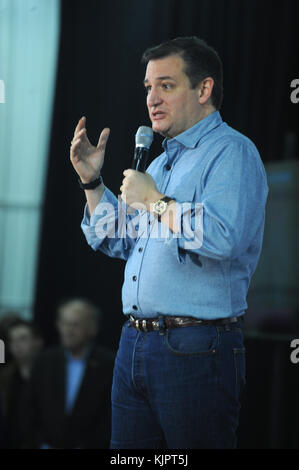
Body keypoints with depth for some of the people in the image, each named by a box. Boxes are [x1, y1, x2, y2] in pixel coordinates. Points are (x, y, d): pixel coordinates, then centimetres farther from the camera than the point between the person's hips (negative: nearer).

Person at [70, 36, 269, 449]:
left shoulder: (232, 152, -9)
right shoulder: (162, 159, 21)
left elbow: (224, 237, -27)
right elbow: (115, 242, 25)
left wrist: (155, 201, -15)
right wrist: (92, 181, 13)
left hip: (195, 348, -9)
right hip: (134, 342, 9)